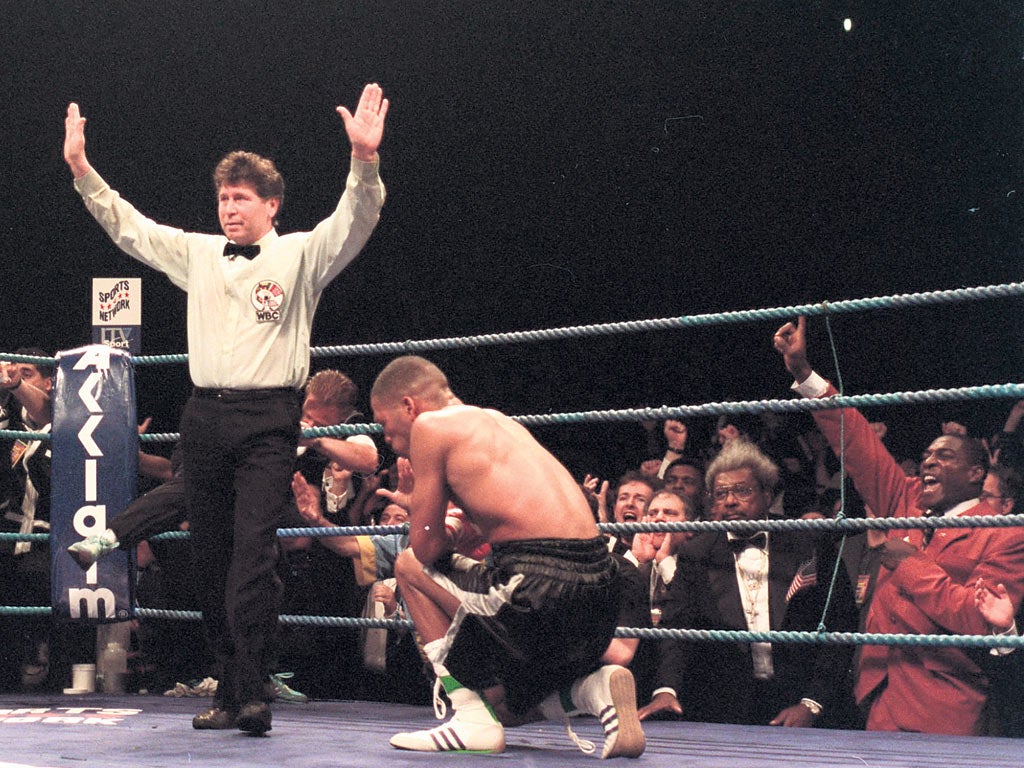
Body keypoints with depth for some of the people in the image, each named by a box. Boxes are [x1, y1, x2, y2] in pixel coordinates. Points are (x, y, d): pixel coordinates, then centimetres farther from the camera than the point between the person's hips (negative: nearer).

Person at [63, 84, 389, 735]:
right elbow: (127, 225, 22)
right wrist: (81, 168, 13)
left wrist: (365, 161, -29)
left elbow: (354, 223, -12)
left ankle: (251, 692, -17)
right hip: (206, 417, 5)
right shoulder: (197, 253, 17)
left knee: (253, 553, -15)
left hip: (267, 421, -5)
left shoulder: (301, 254, 3)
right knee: (211, 558, 5)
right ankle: (232, 687, 11)